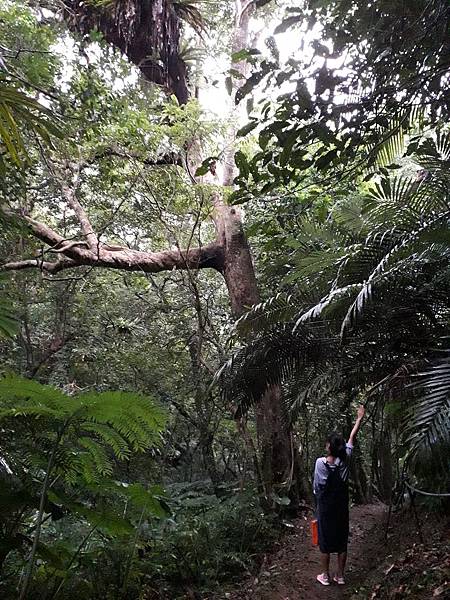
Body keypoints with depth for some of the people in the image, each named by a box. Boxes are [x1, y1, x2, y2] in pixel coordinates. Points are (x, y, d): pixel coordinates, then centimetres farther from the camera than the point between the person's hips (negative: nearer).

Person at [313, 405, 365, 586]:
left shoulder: (320, 462, -19)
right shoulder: (344, 460, -12)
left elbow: (316, 487, -9)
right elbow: (352, 438, -3)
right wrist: (359, 418, 7)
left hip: (325, 508, -2)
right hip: (341, 507, 3)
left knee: (325, 541, 10)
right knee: (342, 541, 14)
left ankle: (325, 576, 22)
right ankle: (340, 576, 24)